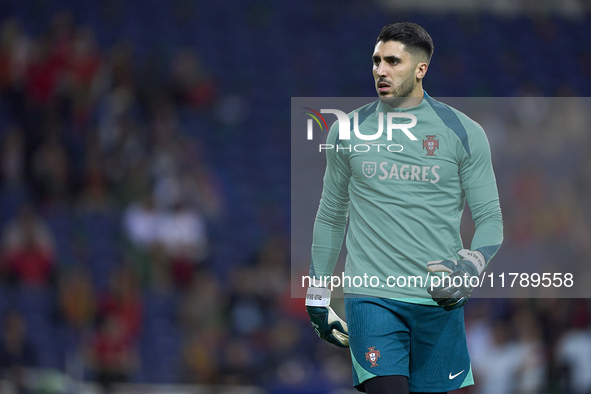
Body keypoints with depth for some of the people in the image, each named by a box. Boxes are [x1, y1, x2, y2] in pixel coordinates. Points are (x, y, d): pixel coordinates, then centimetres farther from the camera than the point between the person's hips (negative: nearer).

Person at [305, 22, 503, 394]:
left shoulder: (463, 133, 2)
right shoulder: (347, 131, 7)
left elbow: (490, 219, 6)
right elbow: (331, 216, 17)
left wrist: (469, 269, -13)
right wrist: (317, 296, 18)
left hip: (440, 299, 0)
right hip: (371, 296, 0)